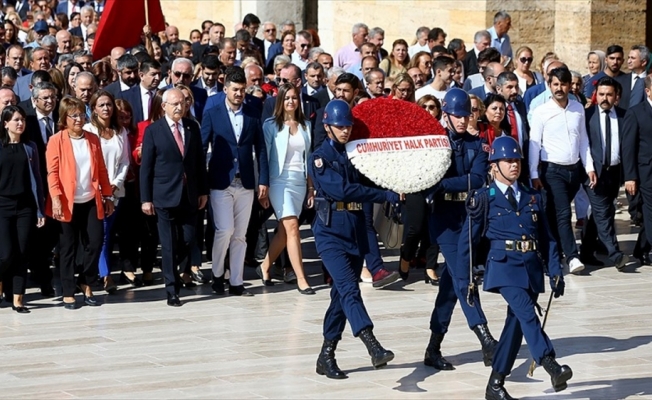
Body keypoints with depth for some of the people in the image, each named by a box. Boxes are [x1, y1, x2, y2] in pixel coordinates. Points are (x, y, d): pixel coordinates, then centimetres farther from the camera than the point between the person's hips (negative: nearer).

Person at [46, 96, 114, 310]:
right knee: (68, 248, 3)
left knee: (95, 243, 0)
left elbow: (101, 169, 12)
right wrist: (55, 198, -19)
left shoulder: (93, 139, 10)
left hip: (91, 201, 4)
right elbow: (52, 172, -8)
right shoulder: (56, 140, -3)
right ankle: (68, 293, 10)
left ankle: (86, 285, 19)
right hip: (68, 203, -4)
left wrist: (108, 196, 8)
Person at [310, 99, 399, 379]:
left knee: (342, 295, 8)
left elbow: (368, 184, 10)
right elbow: (343, 190, -18)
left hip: (356, 233, 6)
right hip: (331, 233, -6)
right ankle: (374, 348, -35)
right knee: (349, 289, -20)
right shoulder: (321, 157, -5)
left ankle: (327, 356, 15)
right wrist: (388, 196, -21)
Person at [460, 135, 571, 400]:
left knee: (516, 323, 3)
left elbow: (547, 238, 16)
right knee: (526, 314, -24)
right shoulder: (485, 198, 3)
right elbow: (469, 239, 5)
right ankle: (552, 367, -35)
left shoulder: (533, 197, 15)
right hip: (504, 265, -5)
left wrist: (555, 272, 8)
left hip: (531, 267, 5)